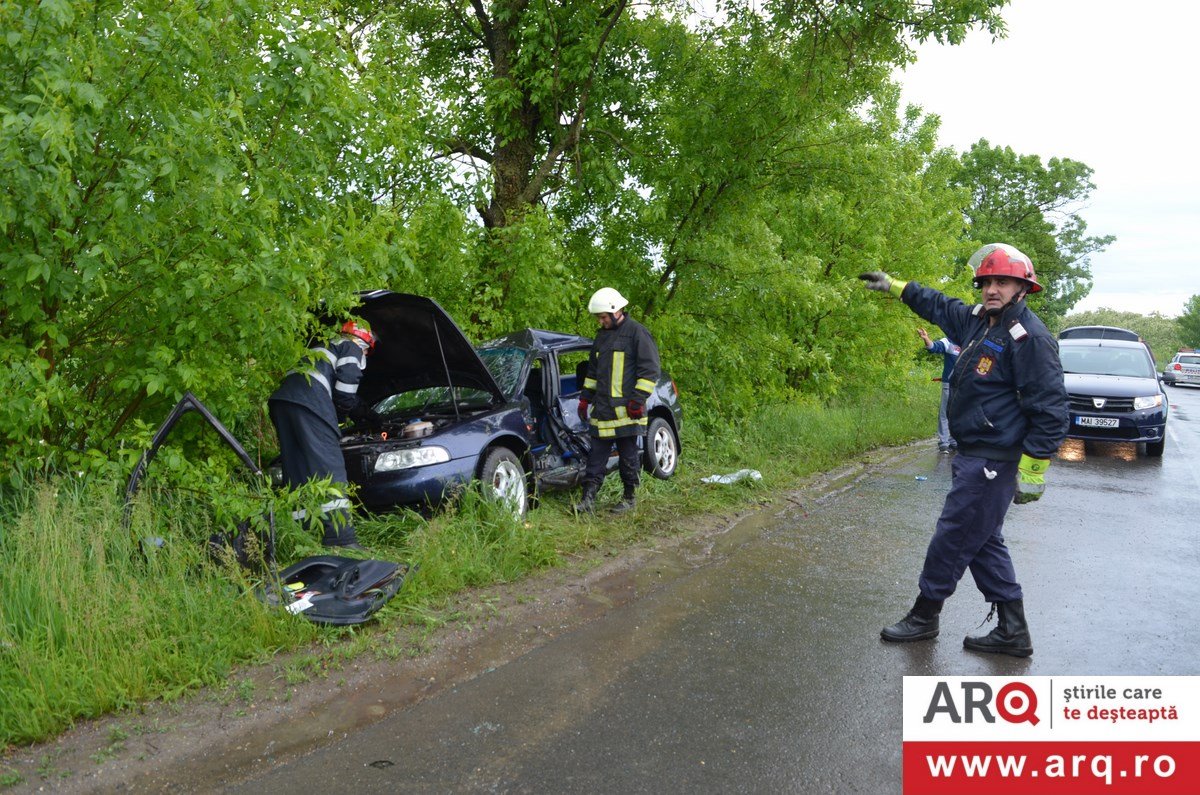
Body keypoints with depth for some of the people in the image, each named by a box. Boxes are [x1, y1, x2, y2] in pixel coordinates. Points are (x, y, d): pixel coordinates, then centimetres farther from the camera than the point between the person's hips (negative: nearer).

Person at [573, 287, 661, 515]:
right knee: (596, 455, 4)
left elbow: (649, 370, -9)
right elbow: (593, 370, 26)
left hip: (626, 410, -7)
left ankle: (630, 498, 16)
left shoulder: (637, 332, -6)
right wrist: (585, 398, 19)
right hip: (602, 409, 7)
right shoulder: (602, 336, 17)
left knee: (629, 455, 4)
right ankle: (588, 498, 6)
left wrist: (638, 400, -14)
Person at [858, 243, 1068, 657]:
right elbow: (941, 307, 30)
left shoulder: (1029, 336, -16)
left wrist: (1033, 471, -20)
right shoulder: (978, 320, 9)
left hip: (992, 463, -9)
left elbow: (1049, 409, -18)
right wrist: (895, 286, 33)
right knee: (984, 542, 14)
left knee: (952, 538, 1)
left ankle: (924, 615, 17)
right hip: (973, 456, 10)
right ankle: (1013, 632, 22)